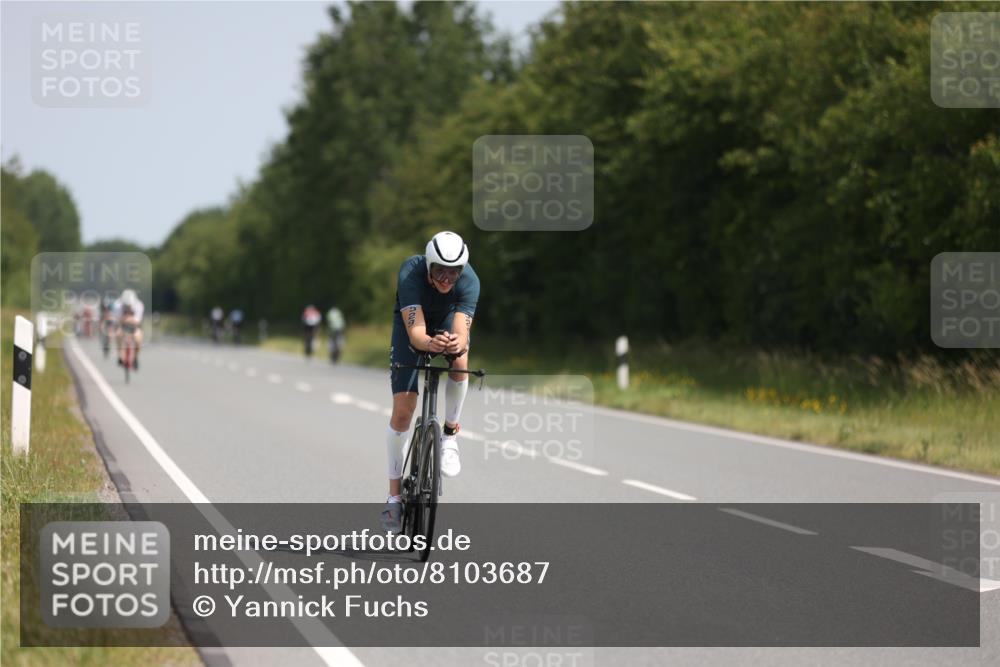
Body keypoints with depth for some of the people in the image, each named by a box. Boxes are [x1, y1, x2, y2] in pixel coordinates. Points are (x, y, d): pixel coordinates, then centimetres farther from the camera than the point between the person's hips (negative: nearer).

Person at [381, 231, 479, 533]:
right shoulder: (410, 273, -36)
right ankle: (394, 495, 5)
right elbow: (415, 333, -44)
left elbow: (462, 334, -42)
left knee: (459, 358, -36)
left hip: (448, 319, 1)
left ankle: (450, 435, -12)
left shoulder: (469, 281, -32)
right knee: (402, 411, -9)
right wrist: (429, 343, -66)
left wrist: (455, 343, -66)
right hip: (412, 324, -1)